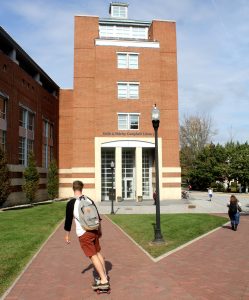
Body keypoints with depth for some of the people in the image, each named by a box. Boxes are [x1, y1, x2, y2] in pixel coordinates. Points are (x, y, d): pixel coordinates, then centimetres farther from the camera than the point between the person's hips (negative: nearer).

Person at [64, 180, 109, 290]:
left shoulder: (71, 203, -9)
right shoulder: (89, 200, 7)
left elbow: (68, 220, -5)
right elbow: (97, 216, 13)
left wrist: (67, 235, 7)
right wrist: (99, 229, 25)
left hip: (83, 233, -5)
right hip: (94, 230, 6)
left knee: (93, 256, -3)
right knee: (98, 252, 20)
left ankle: (104, 281, -5)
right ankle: (104, 275, 32)